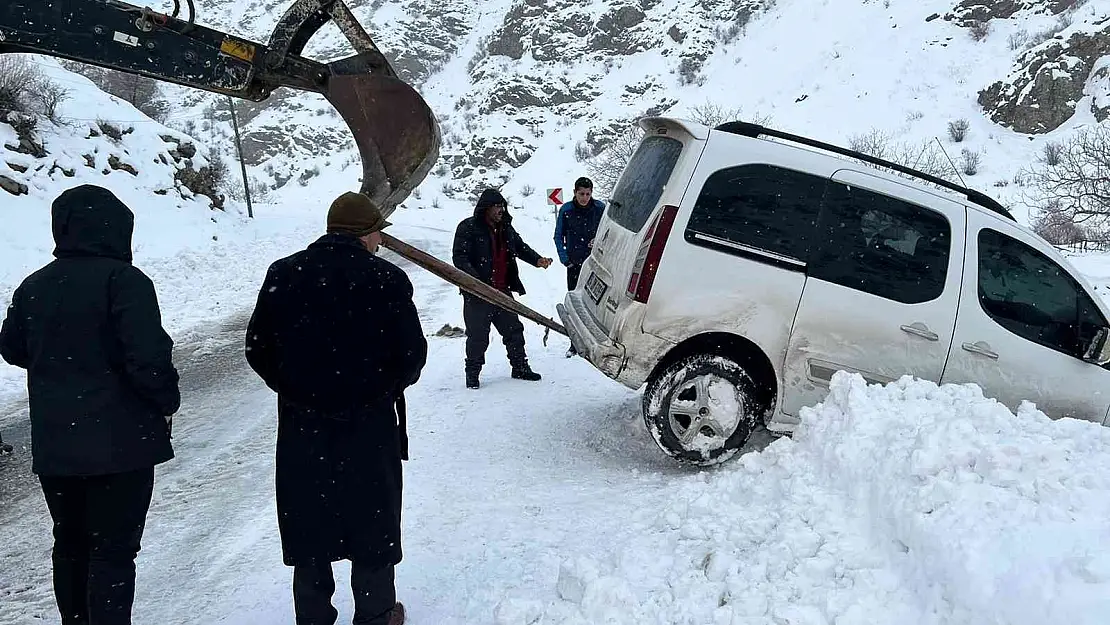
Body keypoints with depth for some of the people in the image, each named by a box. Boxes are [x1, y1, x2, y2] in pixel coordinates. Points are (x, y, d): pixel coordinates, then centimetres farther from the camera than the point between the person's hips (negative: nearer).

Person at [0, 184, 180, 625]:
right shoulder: (124, 281, -15)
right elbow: (149, 356, -22)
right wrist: (167, 401, -6)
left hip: (53, 444, 7)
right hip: (120, 443, -6)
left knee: (70, 545, 20)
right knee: (113, 550, 0)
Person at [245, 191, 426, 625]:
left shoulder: (283, 274, -3)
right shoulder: (386, 279, -12)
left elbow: (258, 350, 1)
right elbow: (412, 355, -10)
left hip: (301, 425, 3)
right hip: (370, 425, -2)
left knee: (307, 523, 15)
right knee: (372, 522, 13)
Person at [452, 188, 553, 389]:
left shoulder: (506, 228, 11)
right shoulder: (468, 228, -10)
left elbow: (520, 247, 21)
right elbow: (459, 258, -16)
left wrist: (537, 260, 1)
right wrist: (475, 279, -30)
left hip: (502, 290, 6)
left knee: (513, 329, 13)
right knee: (478, 335, 0)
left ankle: (520, 367, 26)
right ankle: (472, 373, 15)